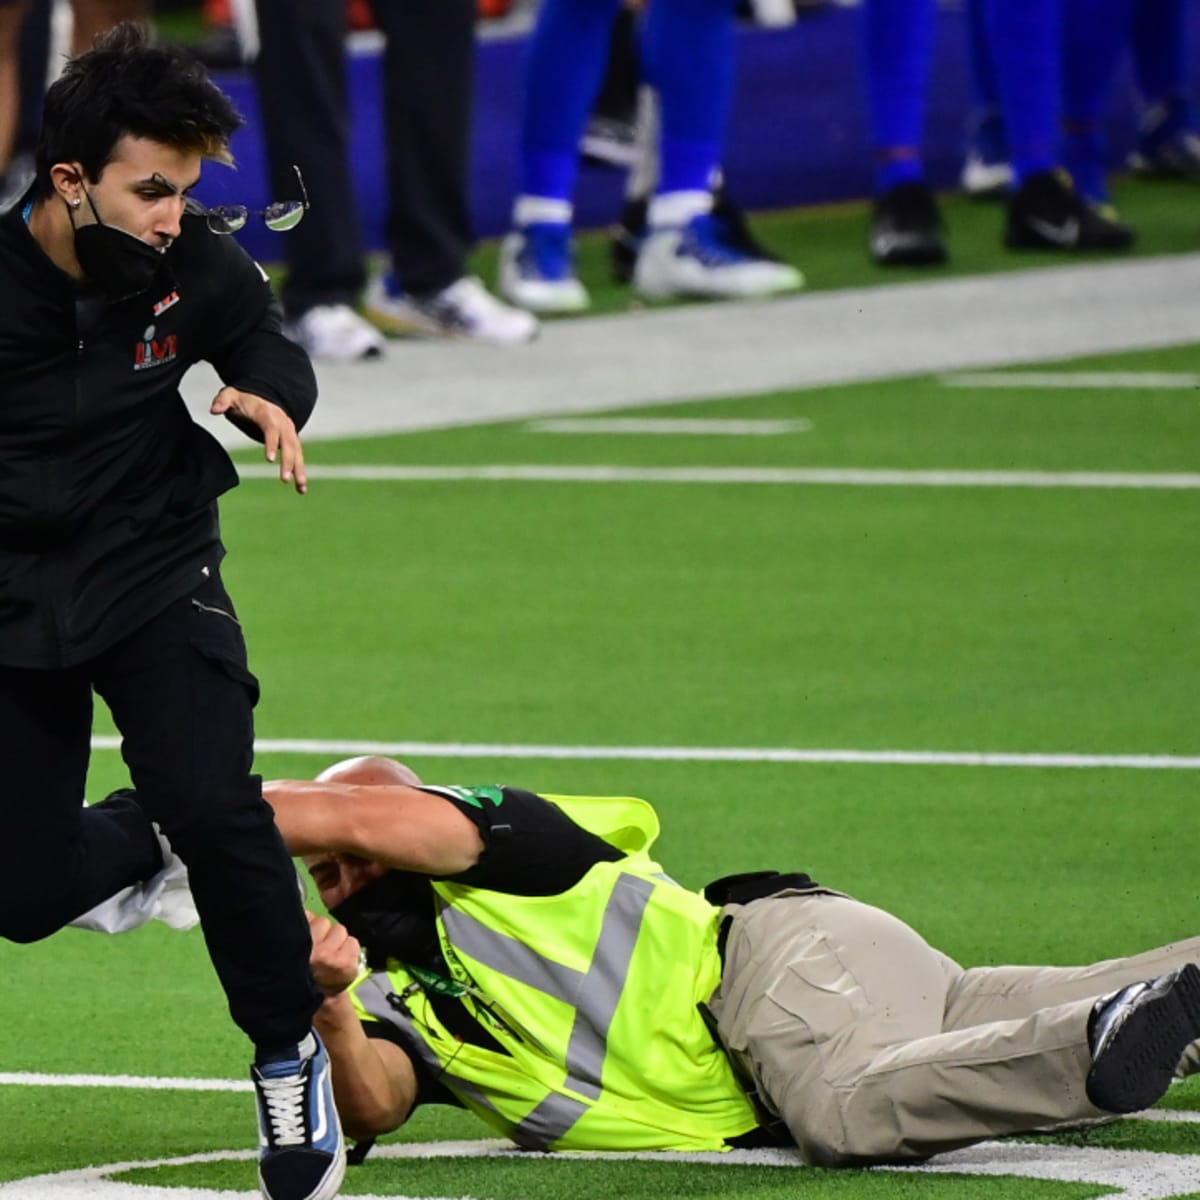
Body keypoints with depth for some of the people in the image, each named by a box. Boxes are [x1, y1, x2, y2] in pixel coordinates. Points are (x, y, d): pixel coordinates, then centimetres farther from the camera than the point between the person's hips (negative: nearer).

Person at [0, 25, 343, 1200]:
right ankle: (152, 834, 34)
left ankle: (289, 1059, -3)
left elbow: (267, 349, 5)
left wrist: (272, 397, -16)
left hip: (154, 577, 0)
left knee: (216, 811, -22)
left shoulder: (199, 265, -14)